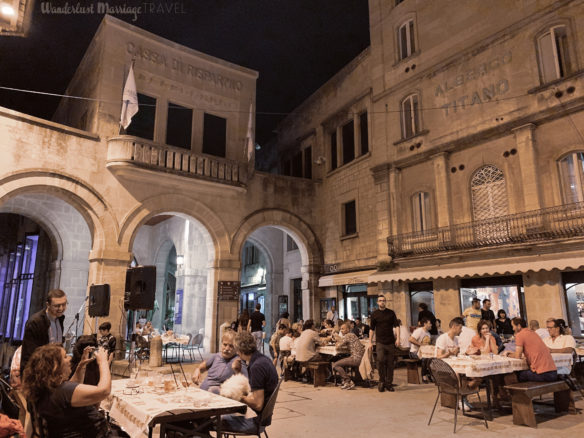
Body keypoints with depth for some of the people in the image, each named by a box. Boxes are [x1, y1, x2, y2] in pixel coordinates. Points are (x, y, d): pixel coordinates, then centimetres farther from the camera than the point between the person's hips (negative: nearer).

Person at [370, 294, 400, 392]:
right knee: (380, 360, -18)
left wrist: (398, 338, -9)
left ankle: (389, 383, 18)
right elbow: (372, 329, 10)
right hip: (380, 342, -1)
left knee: (390, 363, 5)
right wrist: (370, 341, 6)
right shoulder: (374, 314, 4)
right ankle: (382, 381, -1)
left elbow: (397, 325, 2)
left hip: (391, 342, 1)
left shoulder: (391, 313, 5)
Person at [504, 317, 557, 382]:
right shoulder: (532, 332, 17)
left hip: (543, 374, -8)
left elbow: (517, 357, -7)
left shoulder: (519, 335, -7)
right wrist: (513, 353, 26)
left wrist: (508, 355, 13)